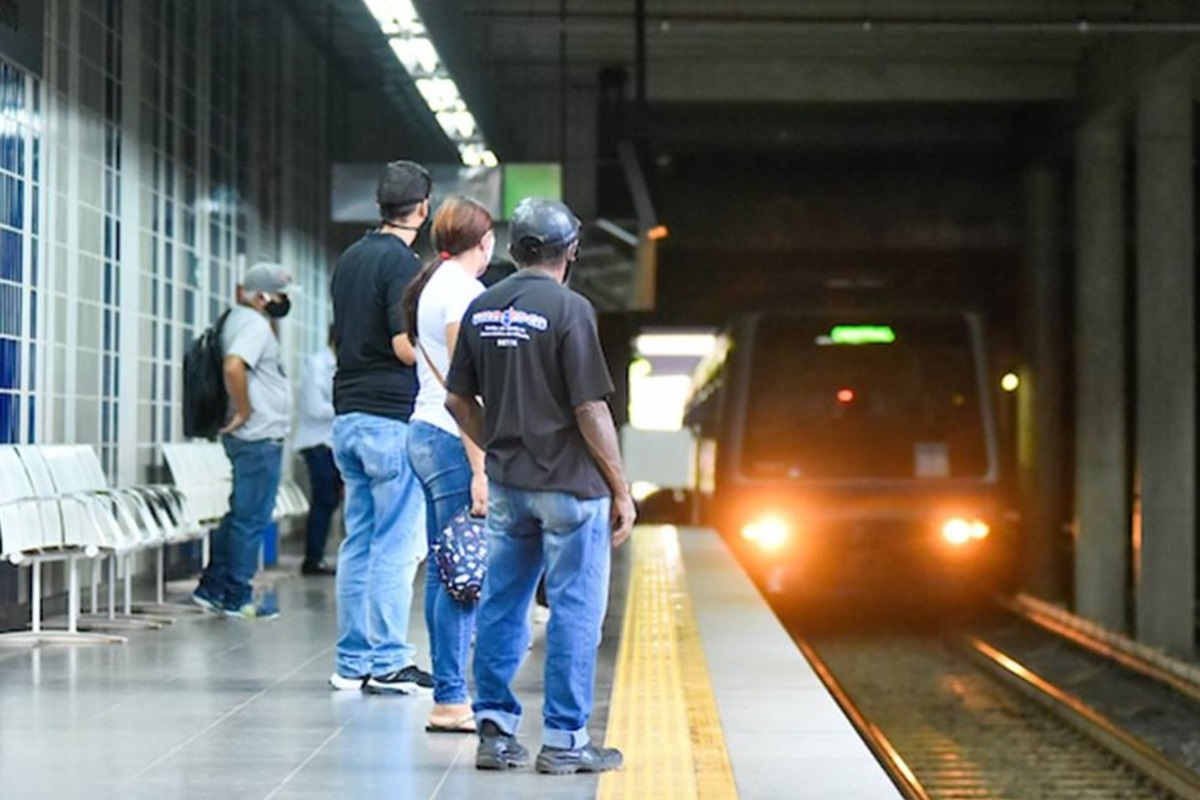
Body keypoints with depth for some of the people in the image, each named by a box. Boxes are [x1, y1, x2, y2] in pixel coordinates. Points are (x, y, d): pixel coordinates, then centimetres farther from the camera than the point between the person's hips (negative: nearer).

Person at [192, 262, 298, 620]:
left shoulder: (240, 320, 16)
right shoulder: (254, 324, -15)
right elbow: (233, 366, -30)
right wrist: (244, 412, -21)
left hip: (253, 439, 10)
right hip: (260, 438, -10)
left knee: (240, 515, 16)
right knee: (250, 519, -4)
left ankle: (211, 588, 19)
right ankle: (237, 598, 2)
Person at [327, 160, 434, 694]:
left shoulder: (349, 259, 14)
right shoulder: (403, 263, -12)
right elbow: (405, 346, -18)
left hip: (348, 414, 8)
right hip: (393, 417, -8)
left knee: (359, 541, 11)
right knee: (398, 544, -4)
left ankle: (352, 661, 14)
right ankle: (388, 662, -3)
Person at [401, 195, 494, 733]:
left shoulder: (431, 286, 16)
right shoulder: (463, 291, -12)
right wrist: (479, 468, -19)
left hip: (425, 432, 10)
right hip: (451, 440, -10)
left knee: (442, 571, 10)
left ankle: (448, 693, 13)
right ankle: (450, 700, -6)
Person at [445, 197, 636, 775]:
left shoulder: (481, 309, 6)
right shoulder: (568, 309, -13)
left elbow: (457, 400, 10)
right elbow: (590, 410, -14)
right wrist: (621, 489, -7)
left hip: (506, 483, 6)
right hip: (570, 483, -6)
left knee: (502, 606, 12)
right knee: (575, 611, 2)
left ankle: (495, 729, 13)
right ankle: (563, 740, 5)